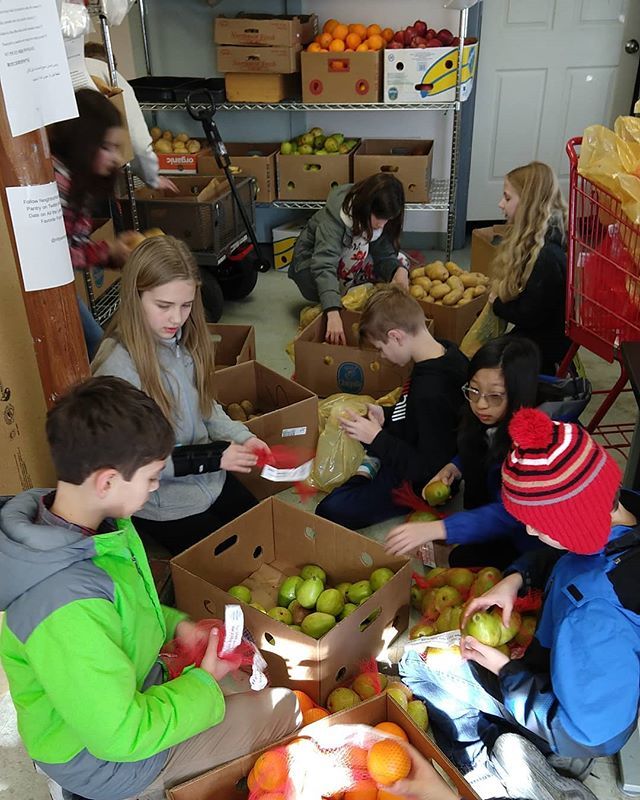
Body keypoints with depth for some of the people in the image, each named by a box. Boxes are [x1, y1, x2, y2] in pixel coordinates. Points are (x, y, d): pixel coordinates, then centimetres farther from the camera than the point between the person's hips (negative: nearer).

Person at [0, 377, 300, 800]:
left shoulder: (102, 522, -12)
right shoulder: (66, 608, -40)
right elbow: (122, 735, -30)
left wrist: (176, 624, -4)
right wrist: (202, 683, -17)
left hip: (130, 690, 8)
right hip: (106, 760, -8)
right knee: (286, 707, 0)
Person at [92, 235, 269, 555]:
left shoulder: (182, 338, -8)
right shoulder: (118, 365, -29)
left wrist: (240, 436, -9)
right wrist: (214, 457, -25)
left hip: (211, 480, 7)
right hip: (163, 505, -6)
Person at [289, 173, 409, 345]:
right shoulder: (336, 212, -34)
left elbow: (385, 255, -14)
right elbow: (323, 265, -44)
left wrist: (399, 270, -39)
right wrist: (333, 314, -57)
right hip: (310, 266, -6)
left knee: (401, 262, -10)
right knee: (359, 247, -33)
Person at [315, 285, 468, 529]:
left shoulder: (430, 393, -36)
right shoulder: (446, 351, -8)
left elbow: (428, 470, -28)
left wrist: (377, 438, -25)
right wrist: (385, 416, -1)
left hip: (420, 482, -10)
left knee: (330, 510, -19)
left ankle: (370, 467, -2)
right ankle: (373, 465, 4)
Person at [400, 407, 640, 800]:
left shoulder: (599, 616, -43)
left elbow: (584, 727, -27)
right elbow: (560, 557, 3)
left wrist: (506, 670, -17)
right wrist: (517, 577, -13)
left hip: (578, 734, -8)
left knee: (414, 664, 0)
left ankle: (487, 764, 4)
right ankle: (510, 752, 12)